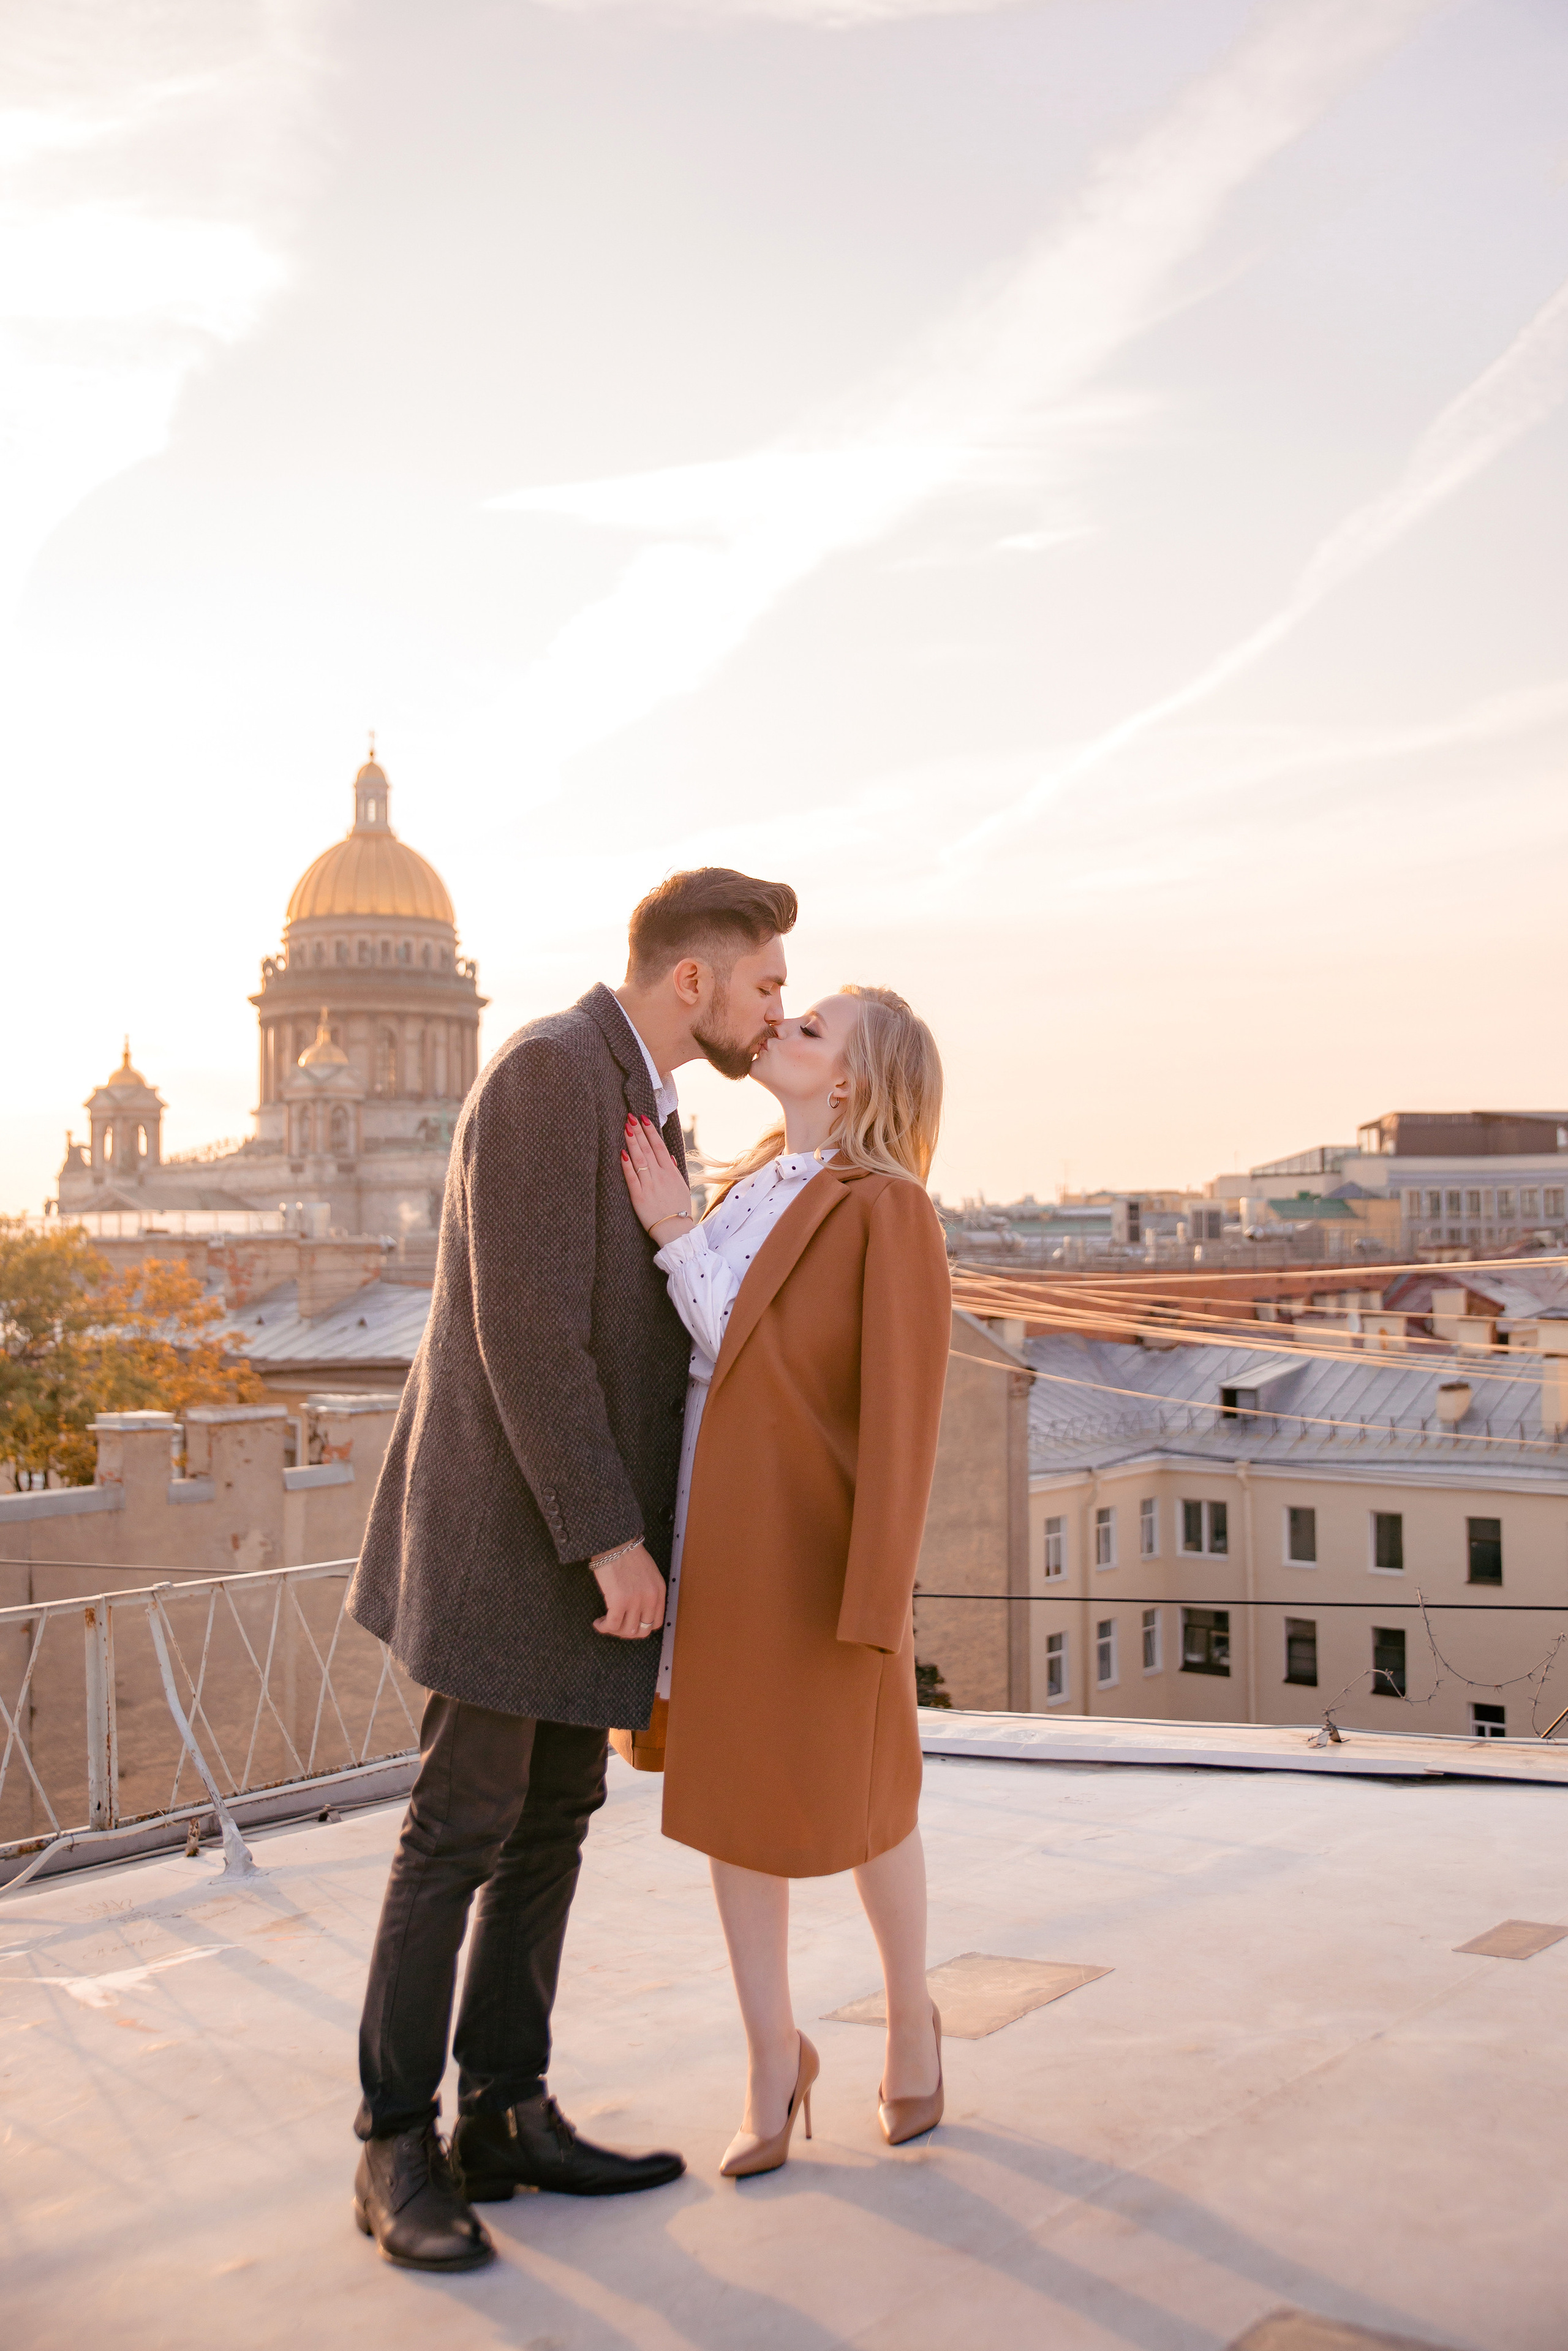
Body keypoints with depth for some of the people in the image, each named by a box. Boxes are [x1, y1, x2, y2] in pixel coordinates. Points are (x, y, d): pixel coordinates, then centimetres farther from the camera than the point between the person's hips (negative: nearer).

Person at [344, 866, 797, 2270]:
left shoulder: (640, 1103, 15)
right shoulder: (547, 1071, -17)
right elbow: (525, 1329, -23)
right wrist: (612, 1538, -22)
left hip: (590, 1526, 10)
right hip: (512, 1521, -9)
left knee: (557, 1815, 10)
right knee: (464, 1826, -3)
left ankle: (505, 2118, 19)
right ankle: (397, 2145, 10)